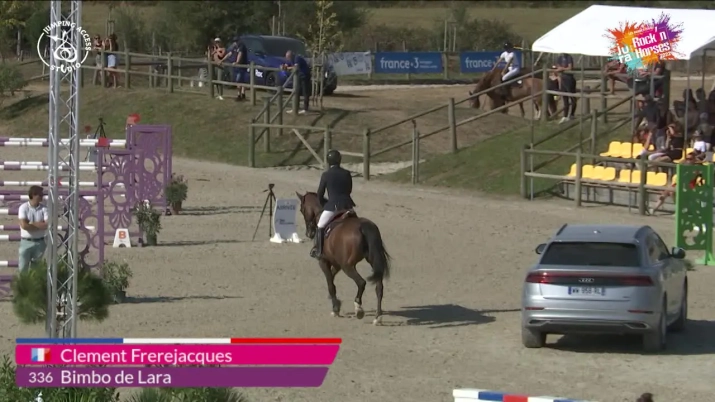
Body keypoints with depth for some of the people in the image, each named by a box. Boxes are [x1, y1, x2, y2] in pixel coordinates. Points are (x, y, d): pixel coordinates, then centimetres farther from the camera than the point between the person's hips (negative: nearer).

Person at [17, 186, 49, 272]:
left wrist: (31, 224, -13)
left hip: (40, 242, 2)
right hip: (26, 242, -2)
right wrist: (40, 225, -10)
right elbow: (24, 225, -17)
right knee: (23, 269, 1)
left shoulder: (43, 208, -1)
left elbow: (47, 225, -12)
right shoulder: (23, 208, -6)